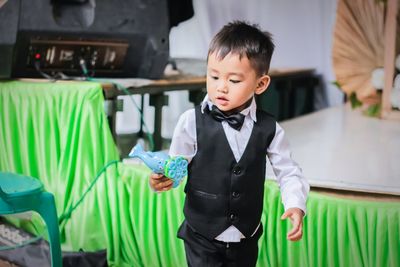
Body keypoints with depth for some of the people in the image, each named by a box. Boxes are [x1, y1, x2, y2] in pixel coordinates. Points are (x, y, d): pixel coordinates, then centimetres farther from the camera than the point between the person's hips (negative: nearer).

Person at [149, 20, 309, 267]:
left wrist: (296, 205, -16)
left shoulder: (268, 128, -8)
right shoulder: (192, 122, -14)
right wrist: (162, 178, -27)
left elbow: (288, 171, 0)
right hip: (202, 237, -2)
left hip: (246, 238, 3)